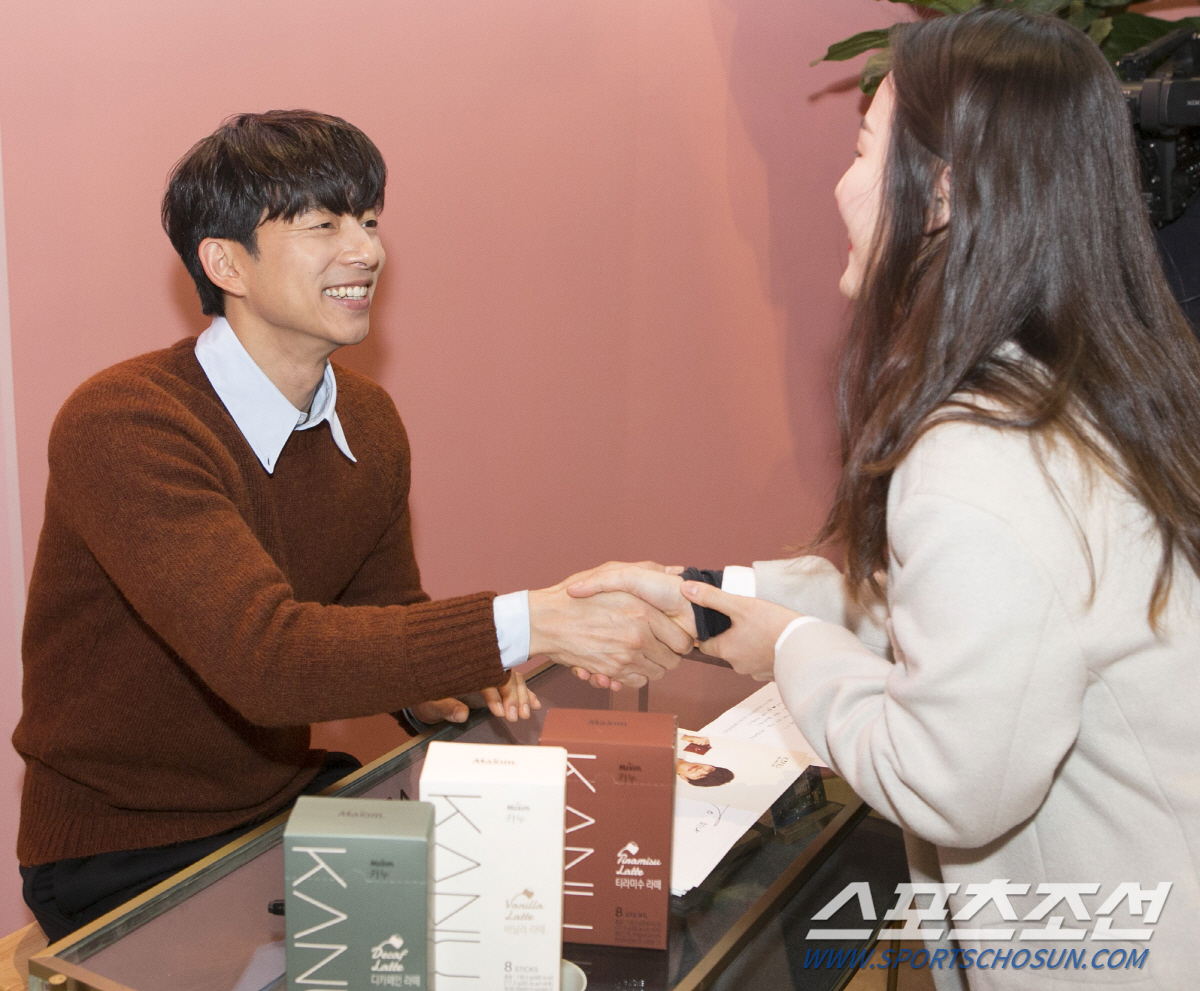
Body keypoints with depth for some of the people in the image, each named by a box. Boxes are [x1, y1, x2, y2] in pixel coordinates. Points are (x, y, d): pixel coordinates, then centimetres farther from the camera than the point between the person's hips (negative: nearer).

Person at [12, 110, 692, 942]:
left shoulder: (369, 423, 2)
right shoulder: (121, 428, -23)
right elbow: (261, 653, -35)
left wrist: (460, 682, -9)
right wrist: (527, 625, -40)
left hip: (292, 800, 7)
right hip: (125, 863, -6)